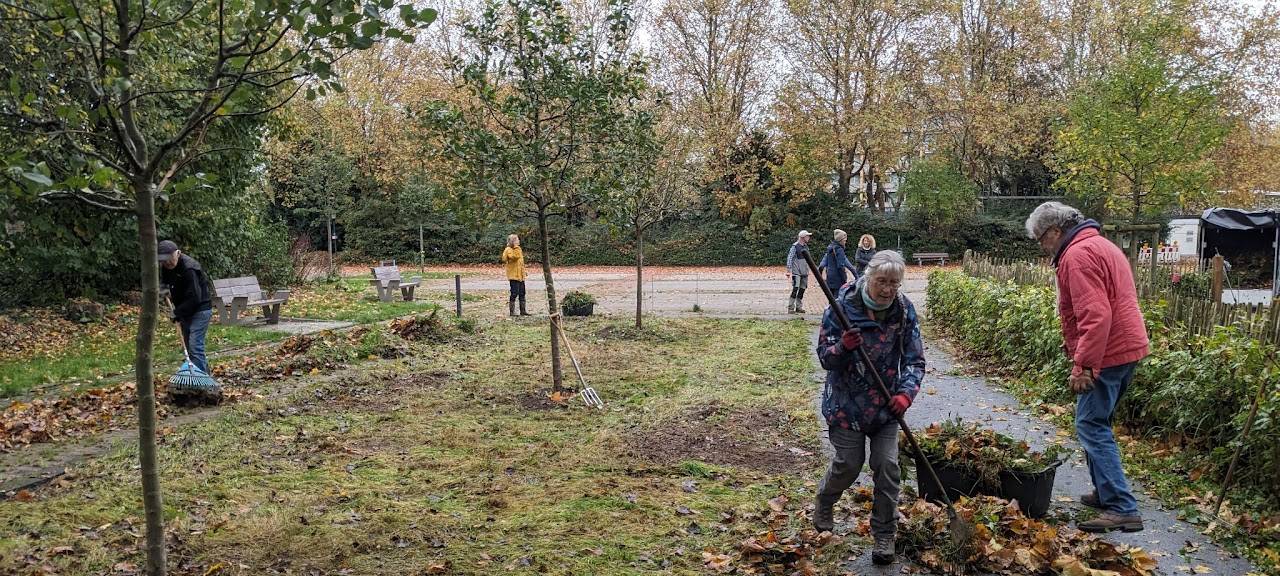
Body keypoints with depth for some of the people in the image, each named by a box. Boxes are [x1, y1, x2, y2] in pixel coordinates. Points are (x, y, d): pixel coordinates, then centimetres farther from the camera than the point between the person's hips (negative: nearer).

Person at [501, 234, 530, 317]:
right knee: (514, 293, -9)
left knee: (522, 293, 10)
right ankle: (511, 311, -3)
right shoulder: (508, 250, -9)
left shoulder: (518, 249, 19)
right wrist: (516, 247, -21)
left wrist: (523, 272, 23)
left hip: (520, 275, 9)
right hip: (513, 275, -9)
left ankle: (523, 311, 16)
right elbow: (515, 256, -27)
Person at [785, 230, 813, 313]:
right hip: (796, 272, -7)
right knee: (795, 289, -14)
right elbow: (789, 258, -11)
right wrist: (789, 270, -16)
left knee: (802, 289, 8)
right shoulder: (795, 246, -9)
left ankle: (799, 307, 16)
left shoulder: (806, 246, 13)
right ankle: (790, 308, -12)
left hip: (804, 272, 7)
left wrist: (807, 270, 21)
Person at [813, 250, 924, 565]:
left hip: (885, 403, 3)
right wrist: (843, 347, -36)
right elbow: (825, 358, -13)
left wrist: (906, 392, -23)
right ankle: (823, 505, 37)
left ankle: (884, 536, 15)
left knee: (887, 466, -1)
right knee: (849, 463, 5)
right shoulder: (843, 307, -17)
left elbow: (914, 360, -5)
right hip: (846, 401, -2)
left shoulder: (904, 311, -8)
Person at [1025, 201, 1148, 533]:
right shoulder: (1099, 245, 18)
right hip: (1127, 347, 11)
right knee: (1097, 423, 19)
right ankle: (1105, 492, 27)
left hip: (1106, 355, -11)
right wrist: (1081, 353, 21)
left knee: (1092, 426, -8)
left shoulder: (1077, 255, -15)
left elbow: (1095, 315, -25)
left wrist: (1083, 365, -23)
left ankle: (1122, 509, -9)